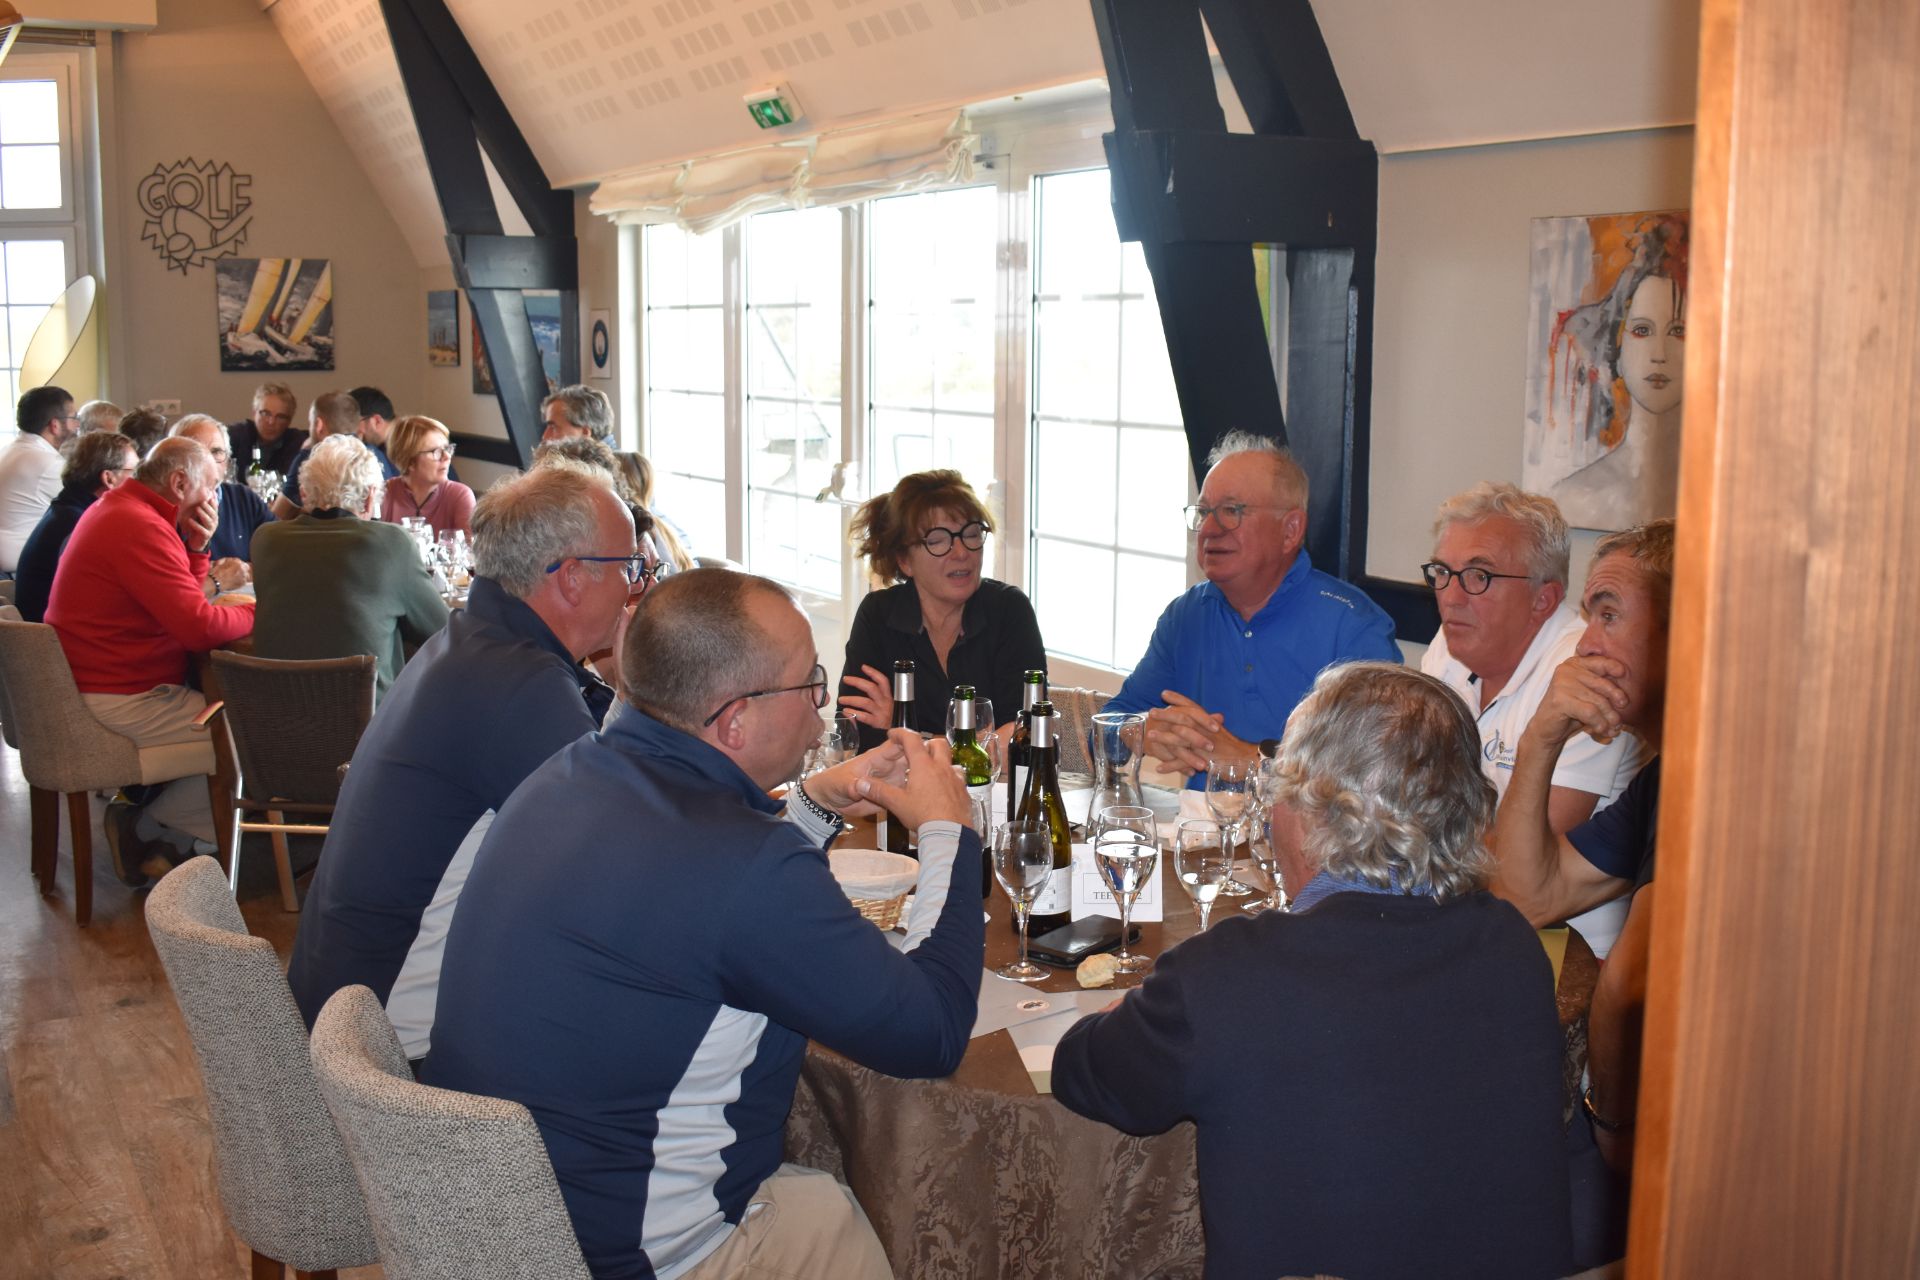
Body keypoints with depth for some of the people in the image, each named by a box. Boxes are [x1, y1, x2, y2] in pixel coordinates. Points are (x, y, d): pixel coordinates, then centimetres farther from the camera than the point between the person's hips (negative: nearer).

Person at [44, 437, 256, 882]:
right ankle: (144, 827, 1)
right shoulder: (140, 528, -20)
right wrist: (257, 611, -8)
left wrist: (196, 545, 2)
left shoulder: (115, 508, 14)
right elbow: (199, 627, -26)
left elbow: (182, 600, 19)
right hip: (116, 702, -11)